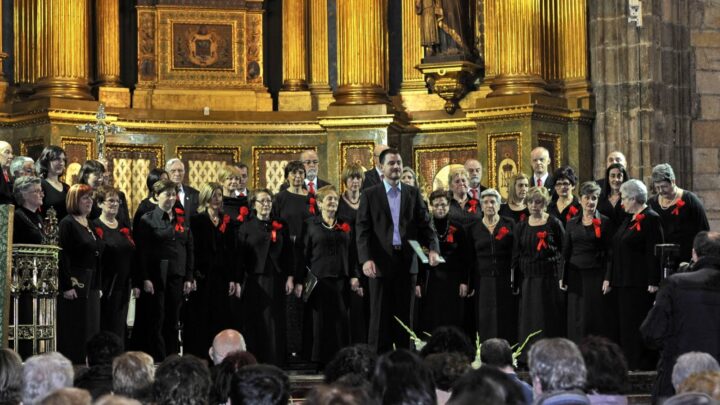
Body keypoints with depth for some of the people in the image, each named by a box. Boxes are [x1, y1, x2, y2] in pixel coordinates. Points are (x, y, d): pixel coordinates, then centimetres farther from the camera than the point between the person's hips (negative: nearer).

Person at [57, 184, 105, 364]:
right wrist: (66, 286, -20)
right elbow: (62, 257, -15)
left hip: (91, 286, 8)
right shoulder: (68, 223, -8)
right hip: (74, 284, -8)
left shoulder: (90, 225, 15)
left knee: (90, 329, 9)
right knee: (73, 331, -6)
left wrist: (98, 286, 15)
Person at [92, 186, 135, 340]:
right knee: (102, 328, -3)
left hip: (122, 287, 6)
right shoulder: (95, 227, -5)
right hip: (104, 287, -6)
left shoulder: (124, 228, 15)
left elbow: (133, 257, 17)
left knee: (119, 328, 8)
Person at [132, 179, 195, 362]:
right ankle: (158, 362, 2)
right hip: (156, 277, -4)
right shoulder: (147, 220, -1)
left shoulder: (182, 220, 12)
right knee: (156, 322, -2)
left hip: (177, 278, 4)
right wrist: (144, 279, -13)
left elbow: (190, 250, 12)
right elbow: (141, 252, -6)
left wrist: (189, 278, 5)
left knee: (173, 322, 6)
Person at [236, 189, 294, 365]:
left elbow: (288, 253, 9)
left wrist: (289, 277, 1)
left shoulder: (281, 225, 9)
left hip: (275, 279, 1)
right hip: (253, 280, -1)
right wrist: (238, 282, -4)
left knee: (274, 322, 1)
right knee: (254, 321, -1)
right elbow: (240, 256, 2)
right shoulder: (246, 227, 4)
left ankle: (274, 362, 4)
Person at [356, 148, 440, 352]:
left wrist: (433, 248, -11)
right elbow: (362, 230, -4)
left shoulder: (413, 193, 11)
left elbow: (425, 224, 7)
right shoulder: (370, 195, 3)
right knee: (380, 317, 1)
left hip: (407, 262, 2)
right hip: (381, 263, -2)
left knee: (404, 316, 6)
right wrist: (366, 259, -17)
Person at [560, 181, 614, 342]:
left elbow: (609, 253, -4)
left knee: (597, 318, -2)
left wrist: (607, 279, -11)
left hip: (596, 275, -3)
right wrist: (562, 277, 6)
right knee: (576, 320, 3)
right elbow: (566, 252, 13)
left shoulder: (604, 222, 0)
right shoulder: (572, 223, 11)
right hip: (575, 276, 3)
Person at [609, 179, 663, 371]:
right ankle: (628, 360, 15)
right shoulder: (628, 219, 17)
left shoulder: (651, 219, -11)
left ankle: (643, 362, 0)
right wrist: (611, 279, 18)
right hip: (624, 281, 9)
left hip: (641, 283, -9)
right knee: (626, 322, 10)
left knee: (639, 322, -6)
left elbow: (654, 252, -16)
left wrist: (653, 283, -20)